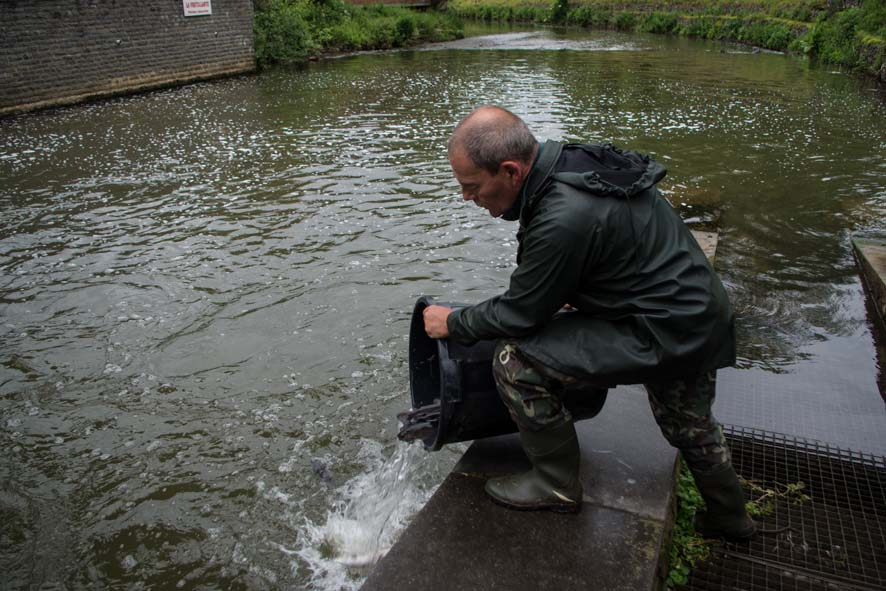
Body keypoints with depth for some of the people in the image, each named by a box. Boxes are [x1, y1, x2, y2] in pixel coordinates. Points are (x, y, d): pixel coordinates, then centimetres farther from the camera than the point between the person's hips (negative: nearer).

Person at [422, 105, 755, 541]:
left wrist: (454, 323, -3)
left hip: (665, 334, -10)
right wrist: (569, 301, 24)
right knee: (688, 424, 32)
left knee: (516, 361, -13)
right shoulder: (576, 162, -2)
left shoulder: (563, 218, -31)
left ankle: (557, 485, 8)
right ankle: (729, 517, 56)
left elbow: (520, 314, -19)